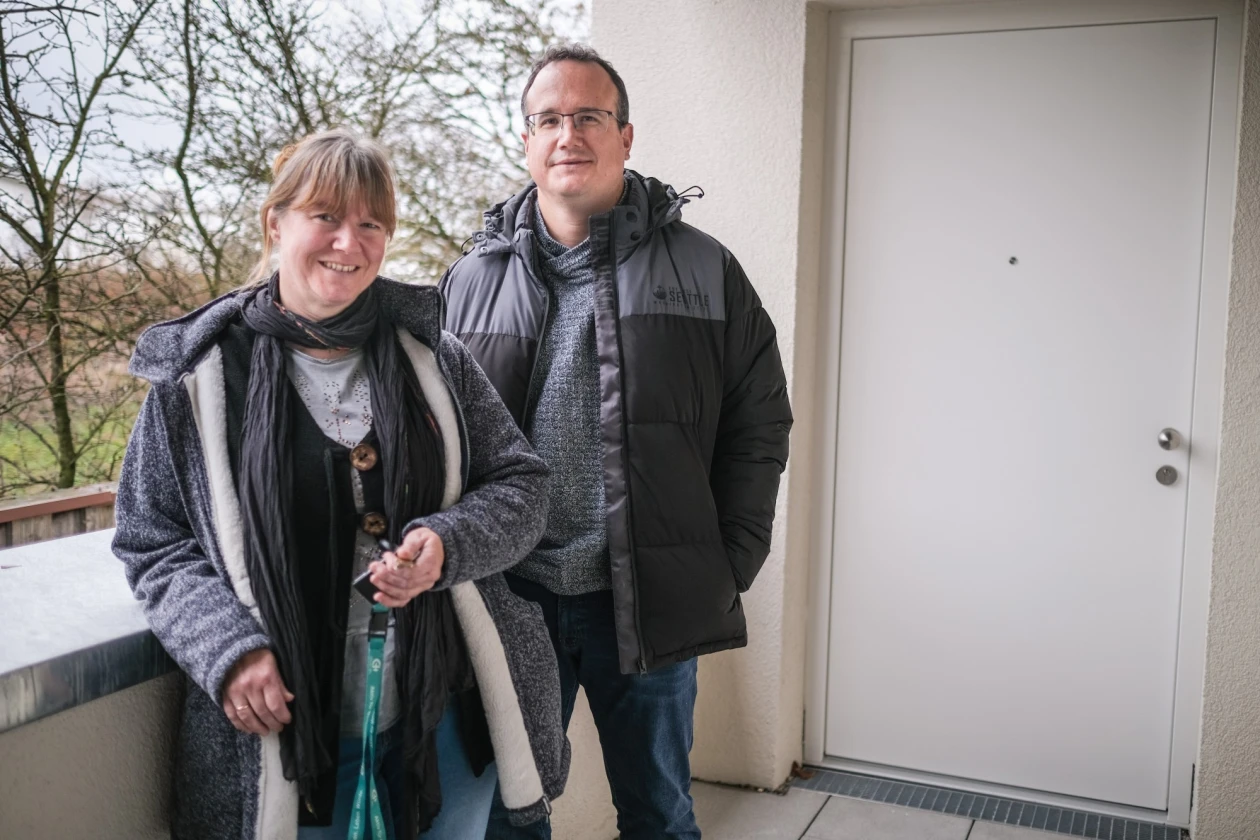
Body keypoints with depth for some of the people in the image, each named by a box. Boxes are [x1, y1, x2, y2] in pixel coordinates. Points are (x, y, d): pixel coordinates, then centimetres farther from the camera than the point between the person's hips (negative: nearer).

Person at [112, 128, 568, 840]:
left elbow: (523, 487, 4)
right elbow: (153, 545, 2)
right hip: (284, 730, -2)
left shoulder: (431, 355, 2)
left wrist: (448, 542, -16)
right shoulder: (200, 376, -2)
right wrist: (227, 646, -14)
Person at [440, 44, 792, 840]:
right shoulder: (471, 280, 5)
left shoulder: (702, 271, 1)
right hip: (509, 596, 1)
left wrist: (731, 568, -3)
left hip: (651, 598, -1)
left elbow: (760, 425, 2)